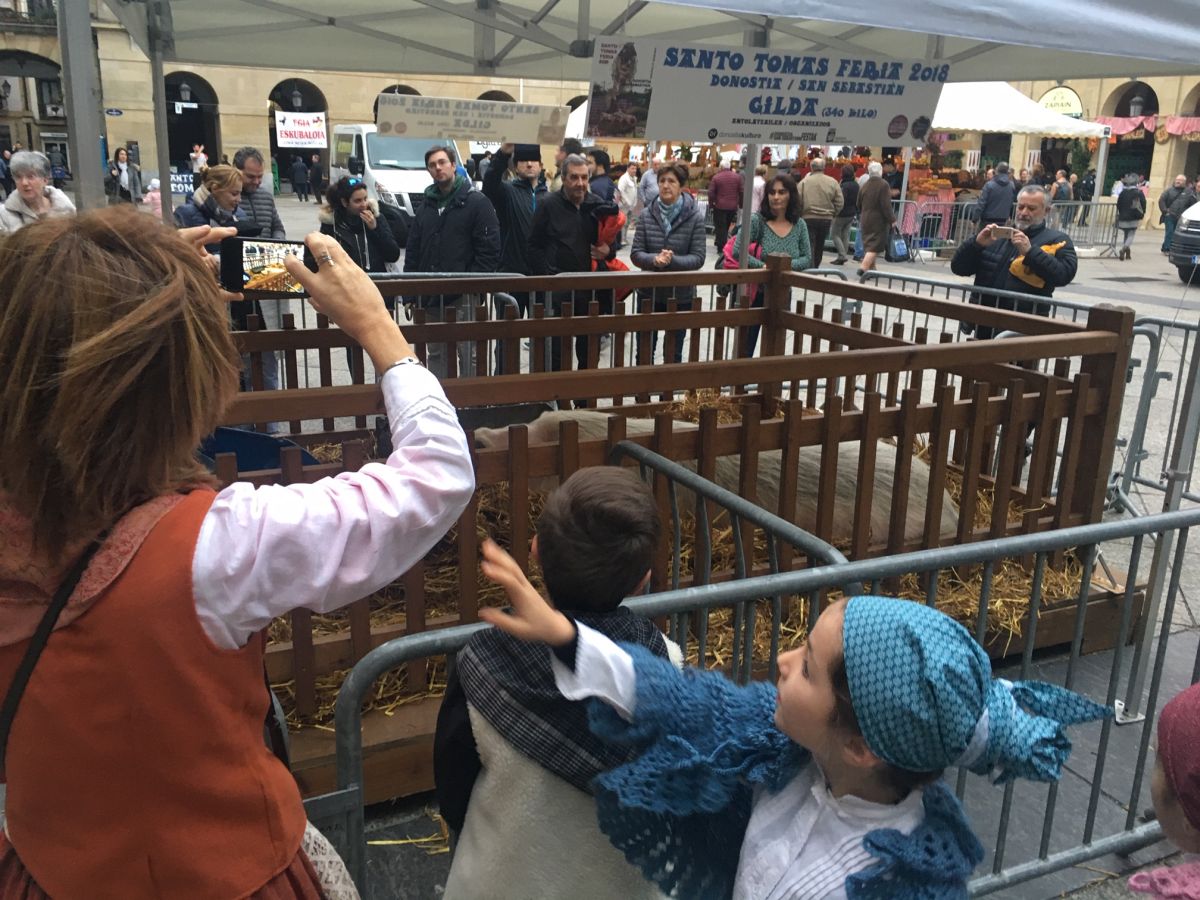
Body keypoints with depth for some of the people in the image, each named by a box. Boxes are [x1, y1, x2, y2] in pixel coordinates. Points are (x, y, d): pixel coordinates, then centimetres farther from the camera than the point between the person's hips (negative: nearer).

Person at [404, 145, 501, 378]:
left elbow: (490, 249, -10)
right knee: (435, 353, 14)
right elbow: (413, 249, 16)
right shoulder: (426, 205, 15)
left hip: (463, 296, -6)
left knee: (467, 354, -2)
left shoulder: (477, 202, -4)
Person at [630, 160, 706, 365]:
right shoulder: (647, 215, -3)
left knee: (674, 354, 13)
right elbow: (635, 253, -6)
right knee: (644, 352, 12)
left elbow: (698, 258, -12)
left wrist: (672, 261, -29)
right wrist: (654, 259, -27)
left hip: (681, 296, -2)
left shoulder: (694, 217, -9)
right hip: (649, 293, 2)